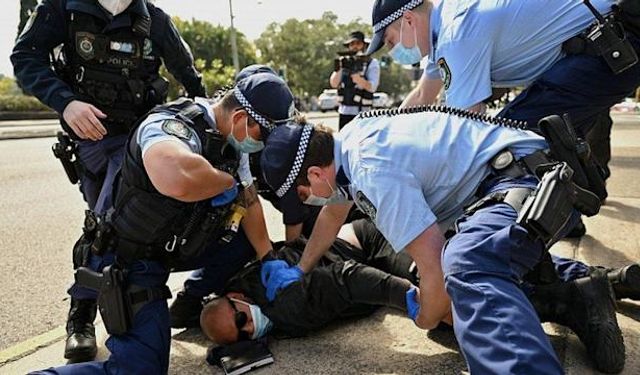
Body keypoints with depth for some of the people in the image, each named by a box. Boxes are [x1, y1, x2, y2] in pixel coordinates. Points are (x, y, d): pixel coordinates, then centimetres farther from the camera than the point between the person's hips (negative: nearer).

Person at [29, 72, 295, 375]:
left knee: (250, 238, 5)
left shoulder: (233, 139, -3)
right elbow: (180, 180, -54)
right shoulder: (172, 126, -30)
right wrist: (229, 181, -32)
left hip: (177, 245, 9)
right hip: (130, 259, -8)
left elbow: (250, 203, 8)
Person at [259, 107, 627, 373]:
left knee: (465, 267, -38)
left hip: (531, 184, -11)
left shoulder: (373, 173, -25)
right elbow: (334, 213, 24)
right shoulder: (345, 142, 6)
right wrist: (299, 270, 29)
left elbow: (434, 266, -24)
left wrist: (426, 318, -2)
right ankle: (578, 288, 20)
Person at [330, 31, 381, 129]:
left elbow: (371, 87, -14)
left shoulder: (372, 63, -1)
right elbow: (334, 84, 2)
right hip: (344, 111, 4)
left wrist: (354, 73, -28)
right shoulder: (345, 62, 10)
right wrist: (337, 70, -18)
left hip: (361, 113, -4)